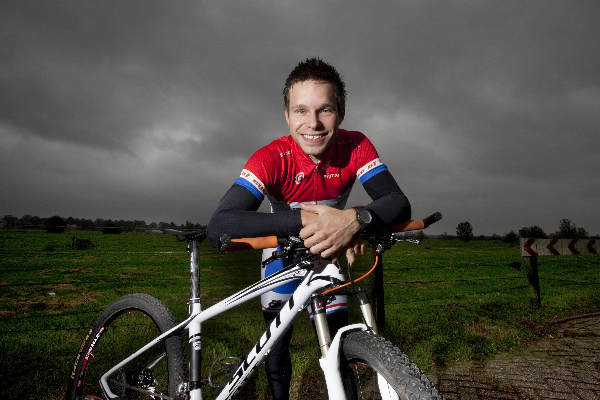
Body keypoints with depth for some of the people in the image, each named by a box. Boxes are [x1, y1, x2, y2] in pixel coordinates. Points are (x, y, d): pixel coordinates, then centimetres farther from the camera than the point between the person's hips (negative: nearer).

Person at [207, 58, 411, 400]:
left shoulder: (356, 147, -24)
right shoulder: (271, 159, -32)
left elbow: (399, 203, -31)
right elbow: (219, 228, -44)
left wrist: (355, 219, -53)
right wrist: (303, 221, -55)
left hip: (331, 250, 2)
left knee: (339, 335, 2)